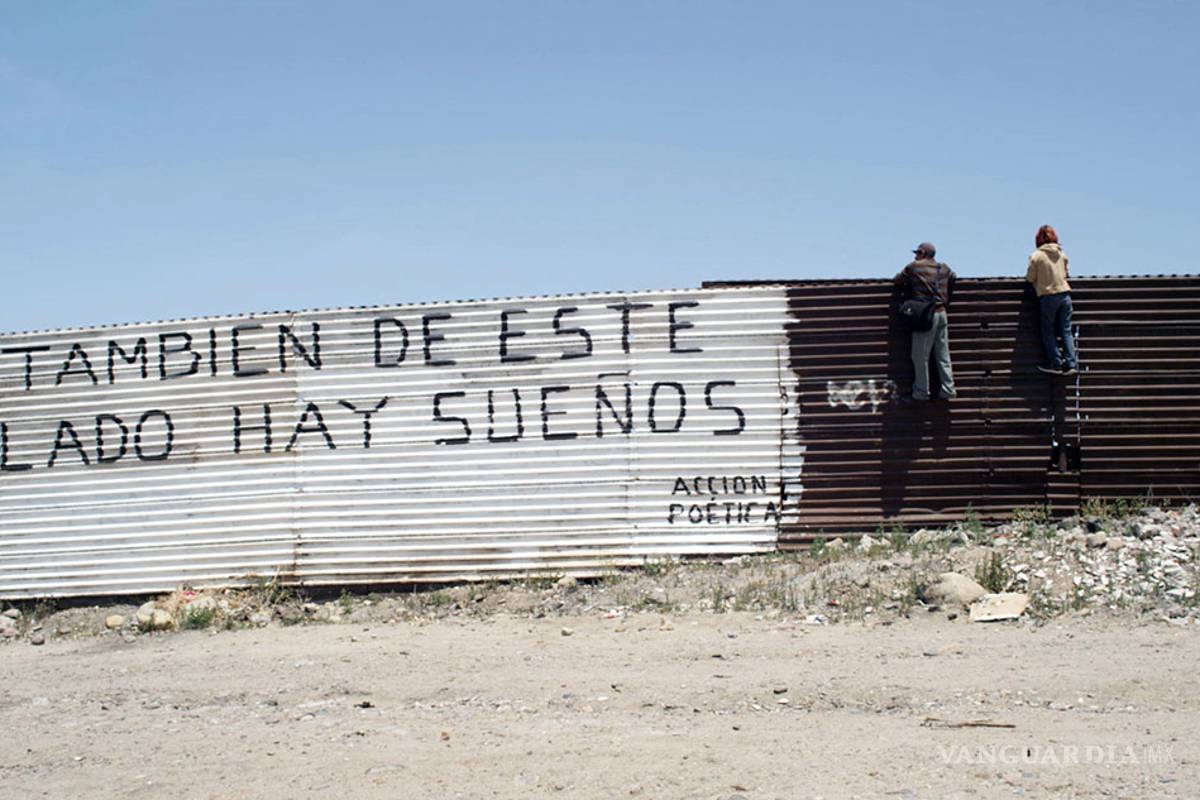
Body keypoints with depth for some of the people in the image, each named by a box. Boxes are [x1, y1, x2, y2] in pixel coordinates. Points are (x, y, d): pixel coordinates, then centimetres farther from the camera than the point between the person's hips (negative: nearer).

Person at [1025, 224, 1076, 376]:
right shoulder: (1062, 254, 7)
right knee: (1066, 330, 8)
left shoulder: (1037, 255, -8)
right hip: (1064, 293, 4)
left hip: (1048, 296, -4)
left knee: (1048, 331, 6)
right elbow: (1065, 274, 17)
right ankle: (1070, 364, 3)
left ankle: (1056, 363, 2)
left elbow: (1030, 278, -2)